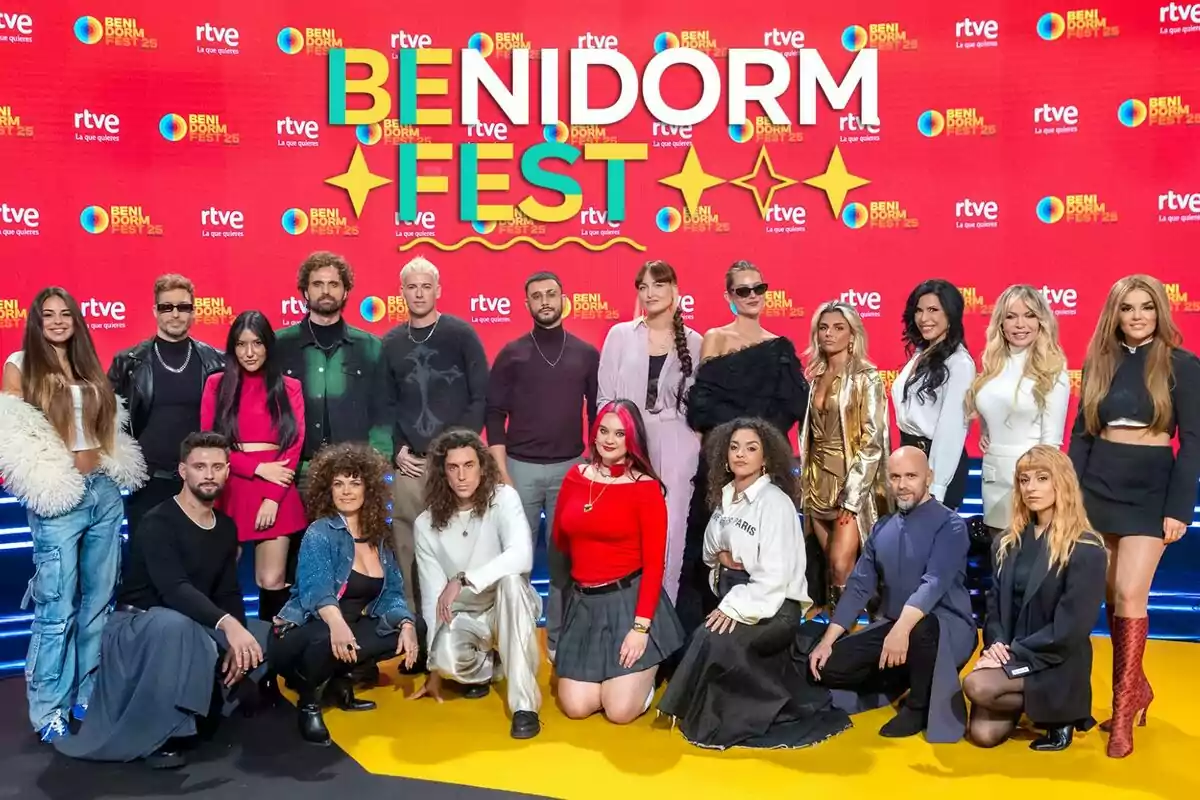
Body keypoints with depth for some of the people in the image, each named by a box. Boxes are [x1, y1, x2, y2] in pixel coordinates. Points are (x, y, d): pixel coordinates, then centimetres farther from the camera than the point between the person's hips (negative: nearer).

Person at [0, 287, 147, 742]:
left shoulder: (89, 368, 13)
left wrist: (113, 470, 7)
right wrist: (41, 483, -5)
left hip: (105, 492, 5)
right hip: (59, 499, -5)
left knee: (98, 599, 9)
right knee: (57, 607, -5)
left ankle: (88, 694, 20)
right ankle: (49, 708, 6)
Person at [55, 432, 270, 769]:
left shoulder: (227, 527, 5)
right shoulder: (159, 523, -18)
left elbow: (229, 594, 3)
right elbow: (174, 590, -34)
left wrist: (237, 639, -17)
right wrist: (227, 624, -48)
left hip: (195, 628, 8)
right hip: (139, 624, -8)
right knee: (174, 624, -40)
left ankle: (201, 708, 8)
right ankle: (158, 733, -24)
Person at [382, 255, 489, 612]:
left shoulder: (461, 334, 1)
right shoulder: (391, 342, 11)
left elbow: (481, 397, -2)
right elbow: (387, 404, 13)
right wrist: (397, 448, 0)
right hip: (410, 464, 3)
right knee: (408, 549, 4)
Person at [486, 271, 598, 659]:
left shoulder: (587, 354, 5)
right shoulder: (511, 353, 2)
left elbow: (597, 413, 9)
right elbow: (494, 416, 1)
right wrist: (501, 473, -5)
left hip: (571, 467, 1)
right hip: (521, 467, -1)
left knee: (565, 555, 3)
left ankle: (560, 636, 15)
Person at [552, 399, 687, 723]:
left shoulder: (646, 488, -9)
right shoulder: (575, 478, 4)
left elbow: (654, 563, -12)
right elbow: (560, 539, 18)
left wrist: (641, 626, -17)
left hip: (629, 600, -4)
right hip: (583, 603, 4)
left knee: (620, 712, -8)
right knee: (576, 708, -1)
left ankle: (645, 671, 24)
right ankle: (617, 671, 29)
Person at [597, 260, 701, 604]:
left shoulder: (693, 342, 7)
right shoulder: (620, 334, 6)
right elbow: (604, 398, 5)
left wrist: (697, 443, 0)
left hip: (675, 449, 0)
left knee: (670, 528, 0)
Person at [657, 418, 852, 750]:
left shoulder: (775, 502, -14)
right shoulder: (725, 497, 8)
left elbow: (774, 575, -20)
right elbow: (711, 553, 16)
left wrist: (736, 610, -23)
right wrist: (722, 557, -6)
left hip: (773, 606, -8)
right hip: (733, 594, 8)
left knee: (713, 640, -27)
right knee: (709, 641, -16)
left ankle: (714, 721, -6)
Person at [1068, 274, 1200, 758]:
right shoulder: (1099, 363, 7)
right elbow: (1081, 432, 9)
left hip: (1150, 491, -4)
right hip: (1097, 486, 4)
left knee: (1129, 594, -10)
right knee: (1111, 597, 9)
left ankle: (1123, 709, -1)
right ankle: (1135, 685, 28)